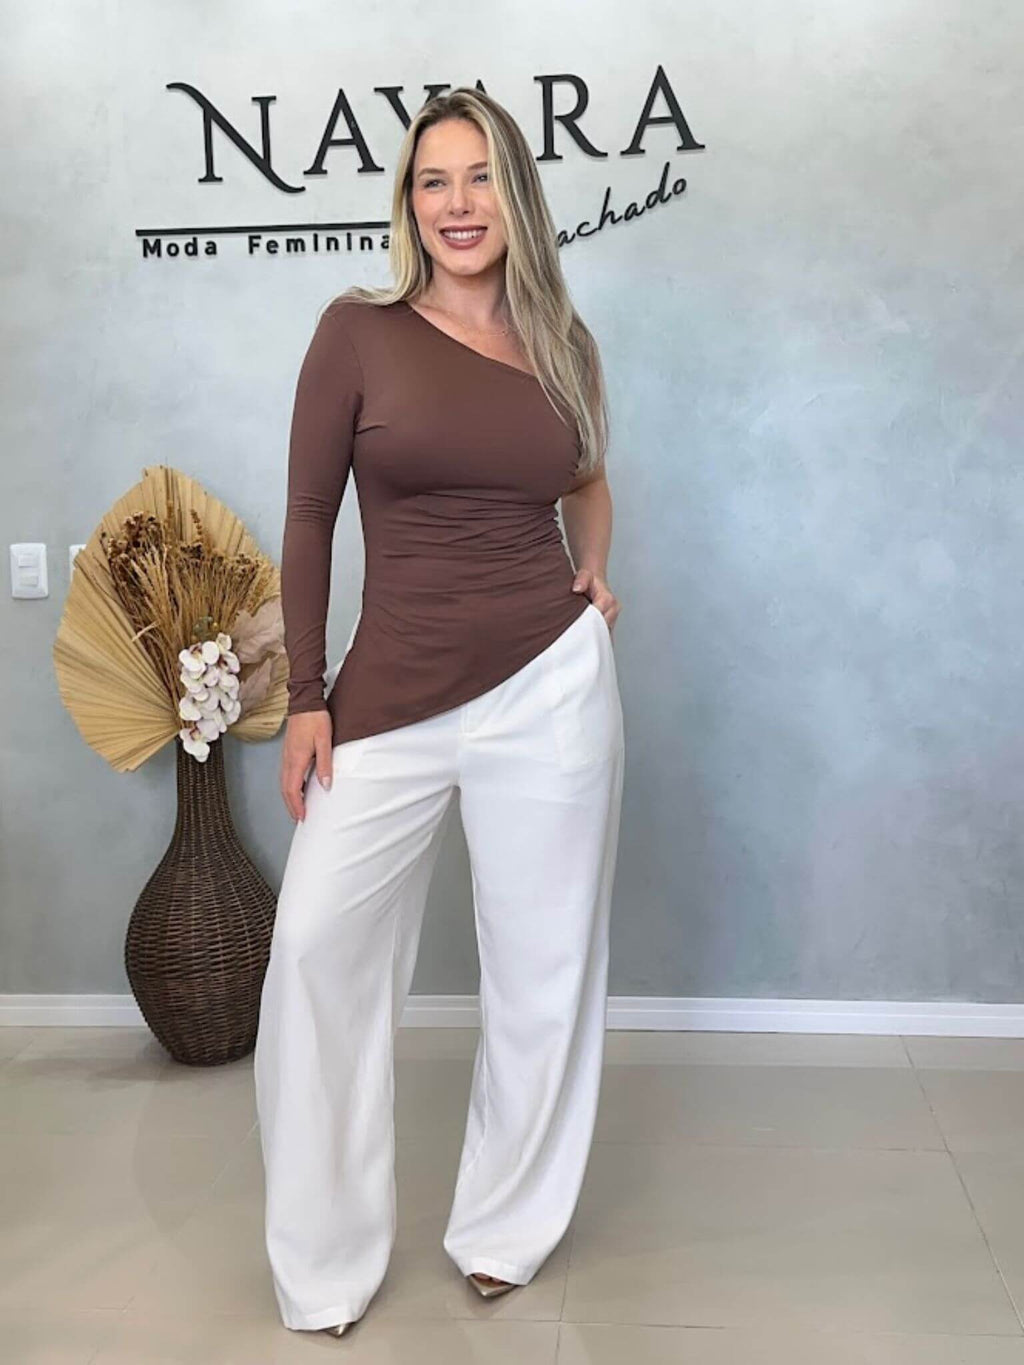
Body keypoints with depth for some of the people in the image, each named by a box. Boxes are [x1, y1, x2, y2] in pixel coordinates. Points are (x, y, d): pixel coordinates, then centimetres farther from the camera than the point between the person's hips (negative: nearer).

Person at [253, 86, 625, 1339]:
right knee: (316, 945, -2)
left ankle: (506, 1229, 31)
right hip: (392, 695, -1)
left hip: (549, 683, 2)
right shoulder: (360, 329, -1)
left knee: (542, 962, 9)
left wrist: (595, 574, 7)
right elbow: (308, 519, 0)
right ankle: (321, 1261, 19)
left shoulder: (563, 343, 7)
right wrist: (306, 696, -4)